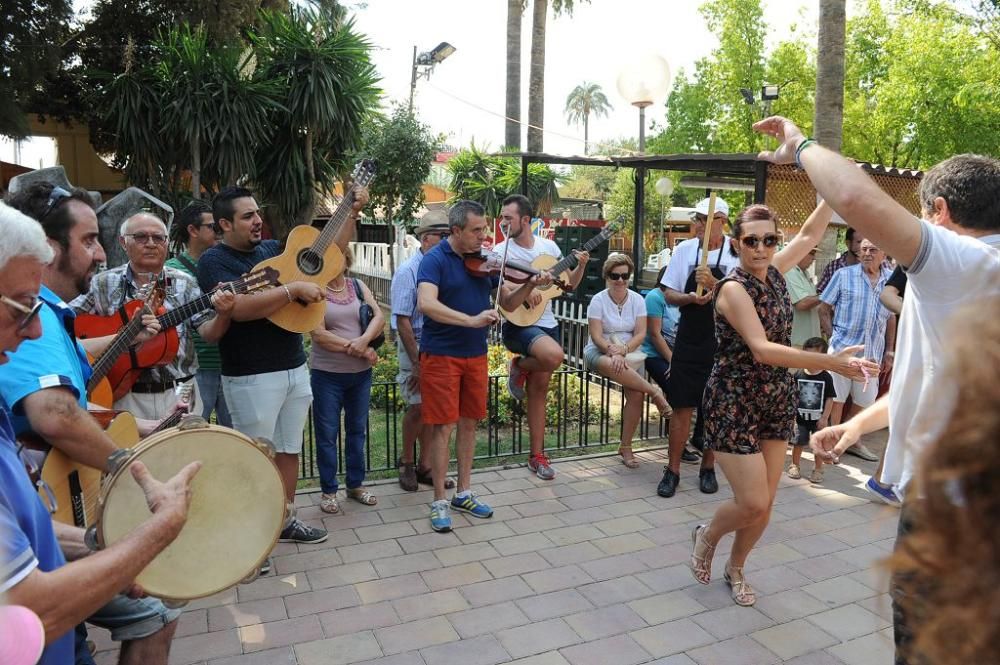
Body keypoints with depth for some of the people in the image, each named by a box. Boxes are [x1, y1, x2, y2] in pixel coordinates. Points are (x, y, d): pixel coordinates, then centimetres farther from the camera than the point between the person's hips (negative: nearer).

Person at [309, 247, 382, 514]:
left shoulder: (358, 286, 7)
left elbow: (379, 317, -4)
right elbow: (319, 334, -15)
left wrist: (364, 340, -22)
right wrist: (358, 350, -16)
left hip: (361, 372, 4)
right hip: (327, 374, -4)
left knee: (357, 430, 15)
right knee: (327, 434, 6)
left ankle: (356, 484, 29)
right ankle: (328, 491, 19)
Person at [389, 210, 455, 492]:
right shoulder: (408, 271, -11)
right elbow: (402, 321, -12)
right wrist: (416, 362, -14)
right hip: (417, 345, -4)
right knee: (418, 407, 1)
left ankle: (423, 465, 24)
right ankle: (406, 460, 25)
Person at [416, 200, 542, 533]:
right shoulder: (435, 259, -11)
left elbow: (508, 303, 9)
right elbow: (426, 303, -28)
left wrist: (530, 286, -10)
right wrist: (471, 320, -35)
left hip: (476, 354, 6)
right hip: (441, 355, -6)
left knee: (468, 423, 13)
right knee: (442, 427, -1)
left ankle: (464, 493, 27)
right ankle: (439, 502, 12)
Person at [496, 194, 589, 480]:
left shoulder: (549, 247, 6)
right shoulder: (501, 251, -6)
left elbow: (569, 284, 12)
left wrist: (581, 266, -6)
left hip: (547, 324, 5)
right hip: (517, 325, -4)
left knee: (539, 390, 8)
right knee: (554, 356, -34)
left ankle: (537, 455, 18)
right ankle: (519, 367, 0)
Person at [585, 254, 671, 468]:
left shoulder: (637, 300, 5)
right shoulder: (598, 300, -4)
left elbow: (640, 334, -2)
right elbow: (597, 337, -10)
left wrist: (623, 350, -19)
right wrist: (613, 353, -27)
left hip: (630, 352, 3)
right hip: (600, 352, -3)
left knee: (637, 394, -21)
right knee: (612, 366, -40)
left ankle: (626, 447, -5)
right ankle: (654, 391, -20)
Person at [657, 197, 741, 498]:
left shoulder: (737, 253, -3)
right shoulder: (684, 249, 2)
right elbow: (669, 294, 6)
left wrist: (713, 284, -23)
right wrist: (689, 298, -14)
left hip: (723, 342, -1)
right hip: (689, 340, 1)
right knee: (682, 407, 3)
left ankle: (708, 467, 25)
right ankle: (672, 470, 13)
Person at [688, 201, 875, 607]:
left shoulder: (773, 273, 3)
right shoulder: (733, 288, -18)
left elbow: (810, 235, 15)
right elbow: (761, 350, -30)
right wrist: (829, 363, -36)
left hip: (777, 400, 7)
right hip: (734, 403, -7)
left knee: (765, 503, 9)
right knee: (753, 504, -8)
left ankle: (735, 569, 33)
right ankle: (706, 537, 24)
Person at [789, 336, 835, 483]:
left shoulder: (826, 377, -8)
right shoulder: (798, 375, -5)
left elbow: (829, 399, -6)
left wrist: (825, 417, -9)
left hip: (819, 419, -1)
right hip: (801, 417, 1)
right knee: (798, 443, 10)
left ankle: (818, 469, 23)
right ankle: (795, 465, 27)